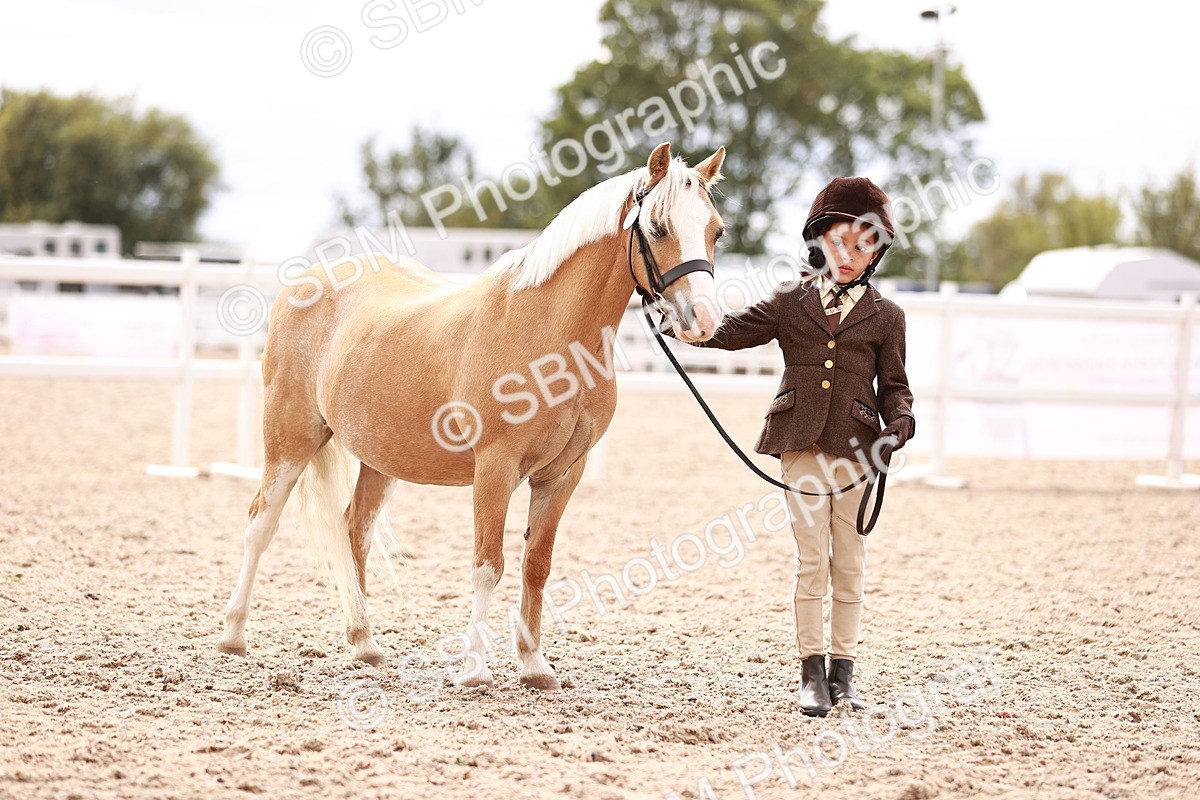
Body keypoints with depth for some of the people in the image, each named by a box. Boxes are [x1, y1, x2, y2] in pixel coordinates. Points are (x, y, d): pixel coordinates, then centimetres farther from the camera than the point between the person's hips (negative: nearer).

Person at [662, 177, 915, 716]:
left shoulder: (885, 317, 9)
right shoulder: (791, 304, 9)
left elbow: (893, 384, 10)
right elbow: (729, 332, 6)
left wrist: (901, 420, -10)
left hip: (856, 447, 0)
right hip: (802, 444, 0)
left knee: (849, 563, 5)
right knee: (811, 560, -2)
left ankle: (842, 673, 12)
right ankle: (812, 673, 4)